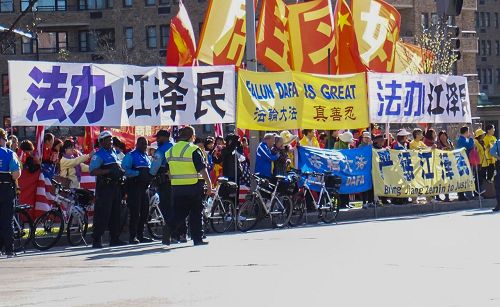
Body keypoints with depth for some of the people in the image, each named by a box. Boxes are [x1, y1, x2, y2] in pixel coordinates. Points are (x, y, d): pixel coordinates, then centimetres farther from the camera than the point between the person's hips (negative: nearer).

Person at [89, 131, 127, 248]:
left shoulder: (114, 152, 18)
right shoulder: (99, 155, -7)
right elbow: (93, 171, -18)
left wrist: (121, 172, 8)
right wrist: (109, 171, -24)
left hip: (116, 186, 8)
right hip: (104, 187, -8)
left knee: (115, 213, 11)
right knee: (102, 214, -10)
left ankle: (114, 238, 17)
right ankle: (96, 240, -8)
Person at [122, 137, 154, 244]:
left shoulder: (147, 157, 20)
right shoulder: (130, 156, -5)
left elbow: (150, 170, 30)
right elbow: (125, 170, -17)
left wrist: (150, 175, 8)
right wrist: (138, 173, -23)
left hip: (144, 187, 8)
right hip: (134, 186, -8)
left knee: (145, 212, 9)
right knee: (135, 212, -10)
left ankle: (140, 235, 18)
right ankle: (132, 236, -7)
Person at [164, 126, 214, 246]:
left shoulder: (171, 151, 10)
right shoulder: (194, 150, -9)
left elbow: (168, 171, 17)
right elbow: (203, 170, -14)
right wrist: (209, 185, -10)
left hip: (176, 187, 5)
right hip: (193, 186, -5)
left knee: (179, 213, 11)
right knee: (196, 213, 4)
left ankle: (169, 227, -14)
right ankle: (197, 238, 6)